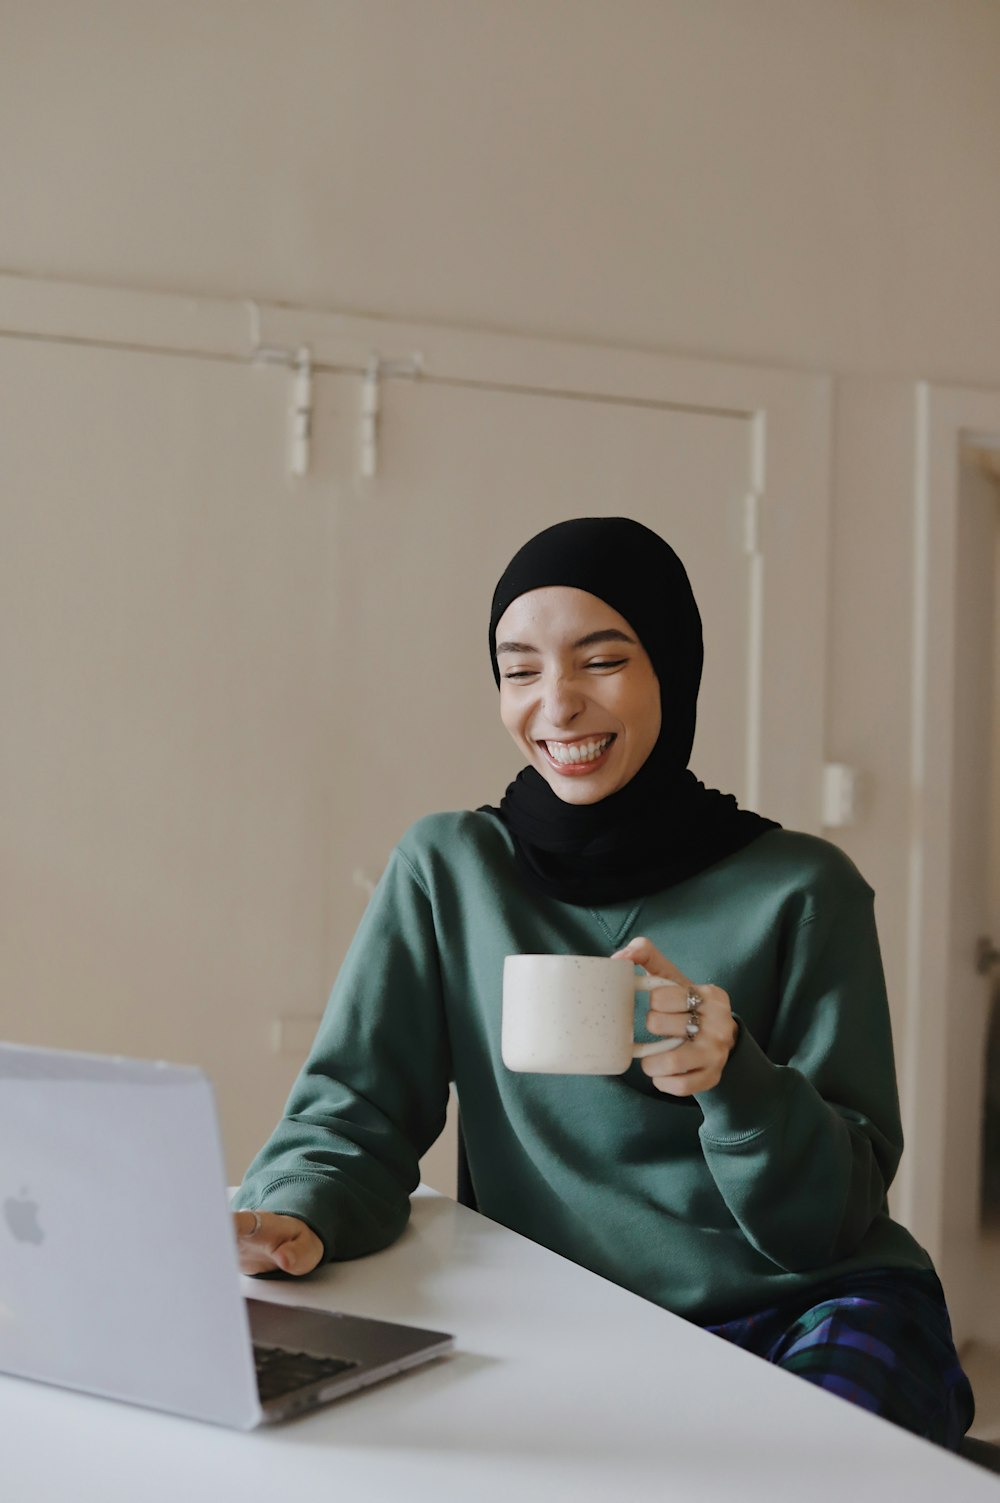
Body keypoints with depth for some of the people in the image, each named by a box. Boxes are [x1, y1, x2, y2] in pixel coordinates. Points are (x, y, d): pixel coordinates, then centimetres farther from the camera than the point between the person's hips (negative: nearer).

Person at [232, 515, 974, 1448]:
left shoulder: (800, 891, -3)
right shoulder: (448, 870, 3)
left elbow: (831, 1215, -4)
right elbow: (355, 1112, 1)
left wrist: (735, 1079, -25)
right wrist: (296, 1214, -22)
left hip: (809, 1308, -2)